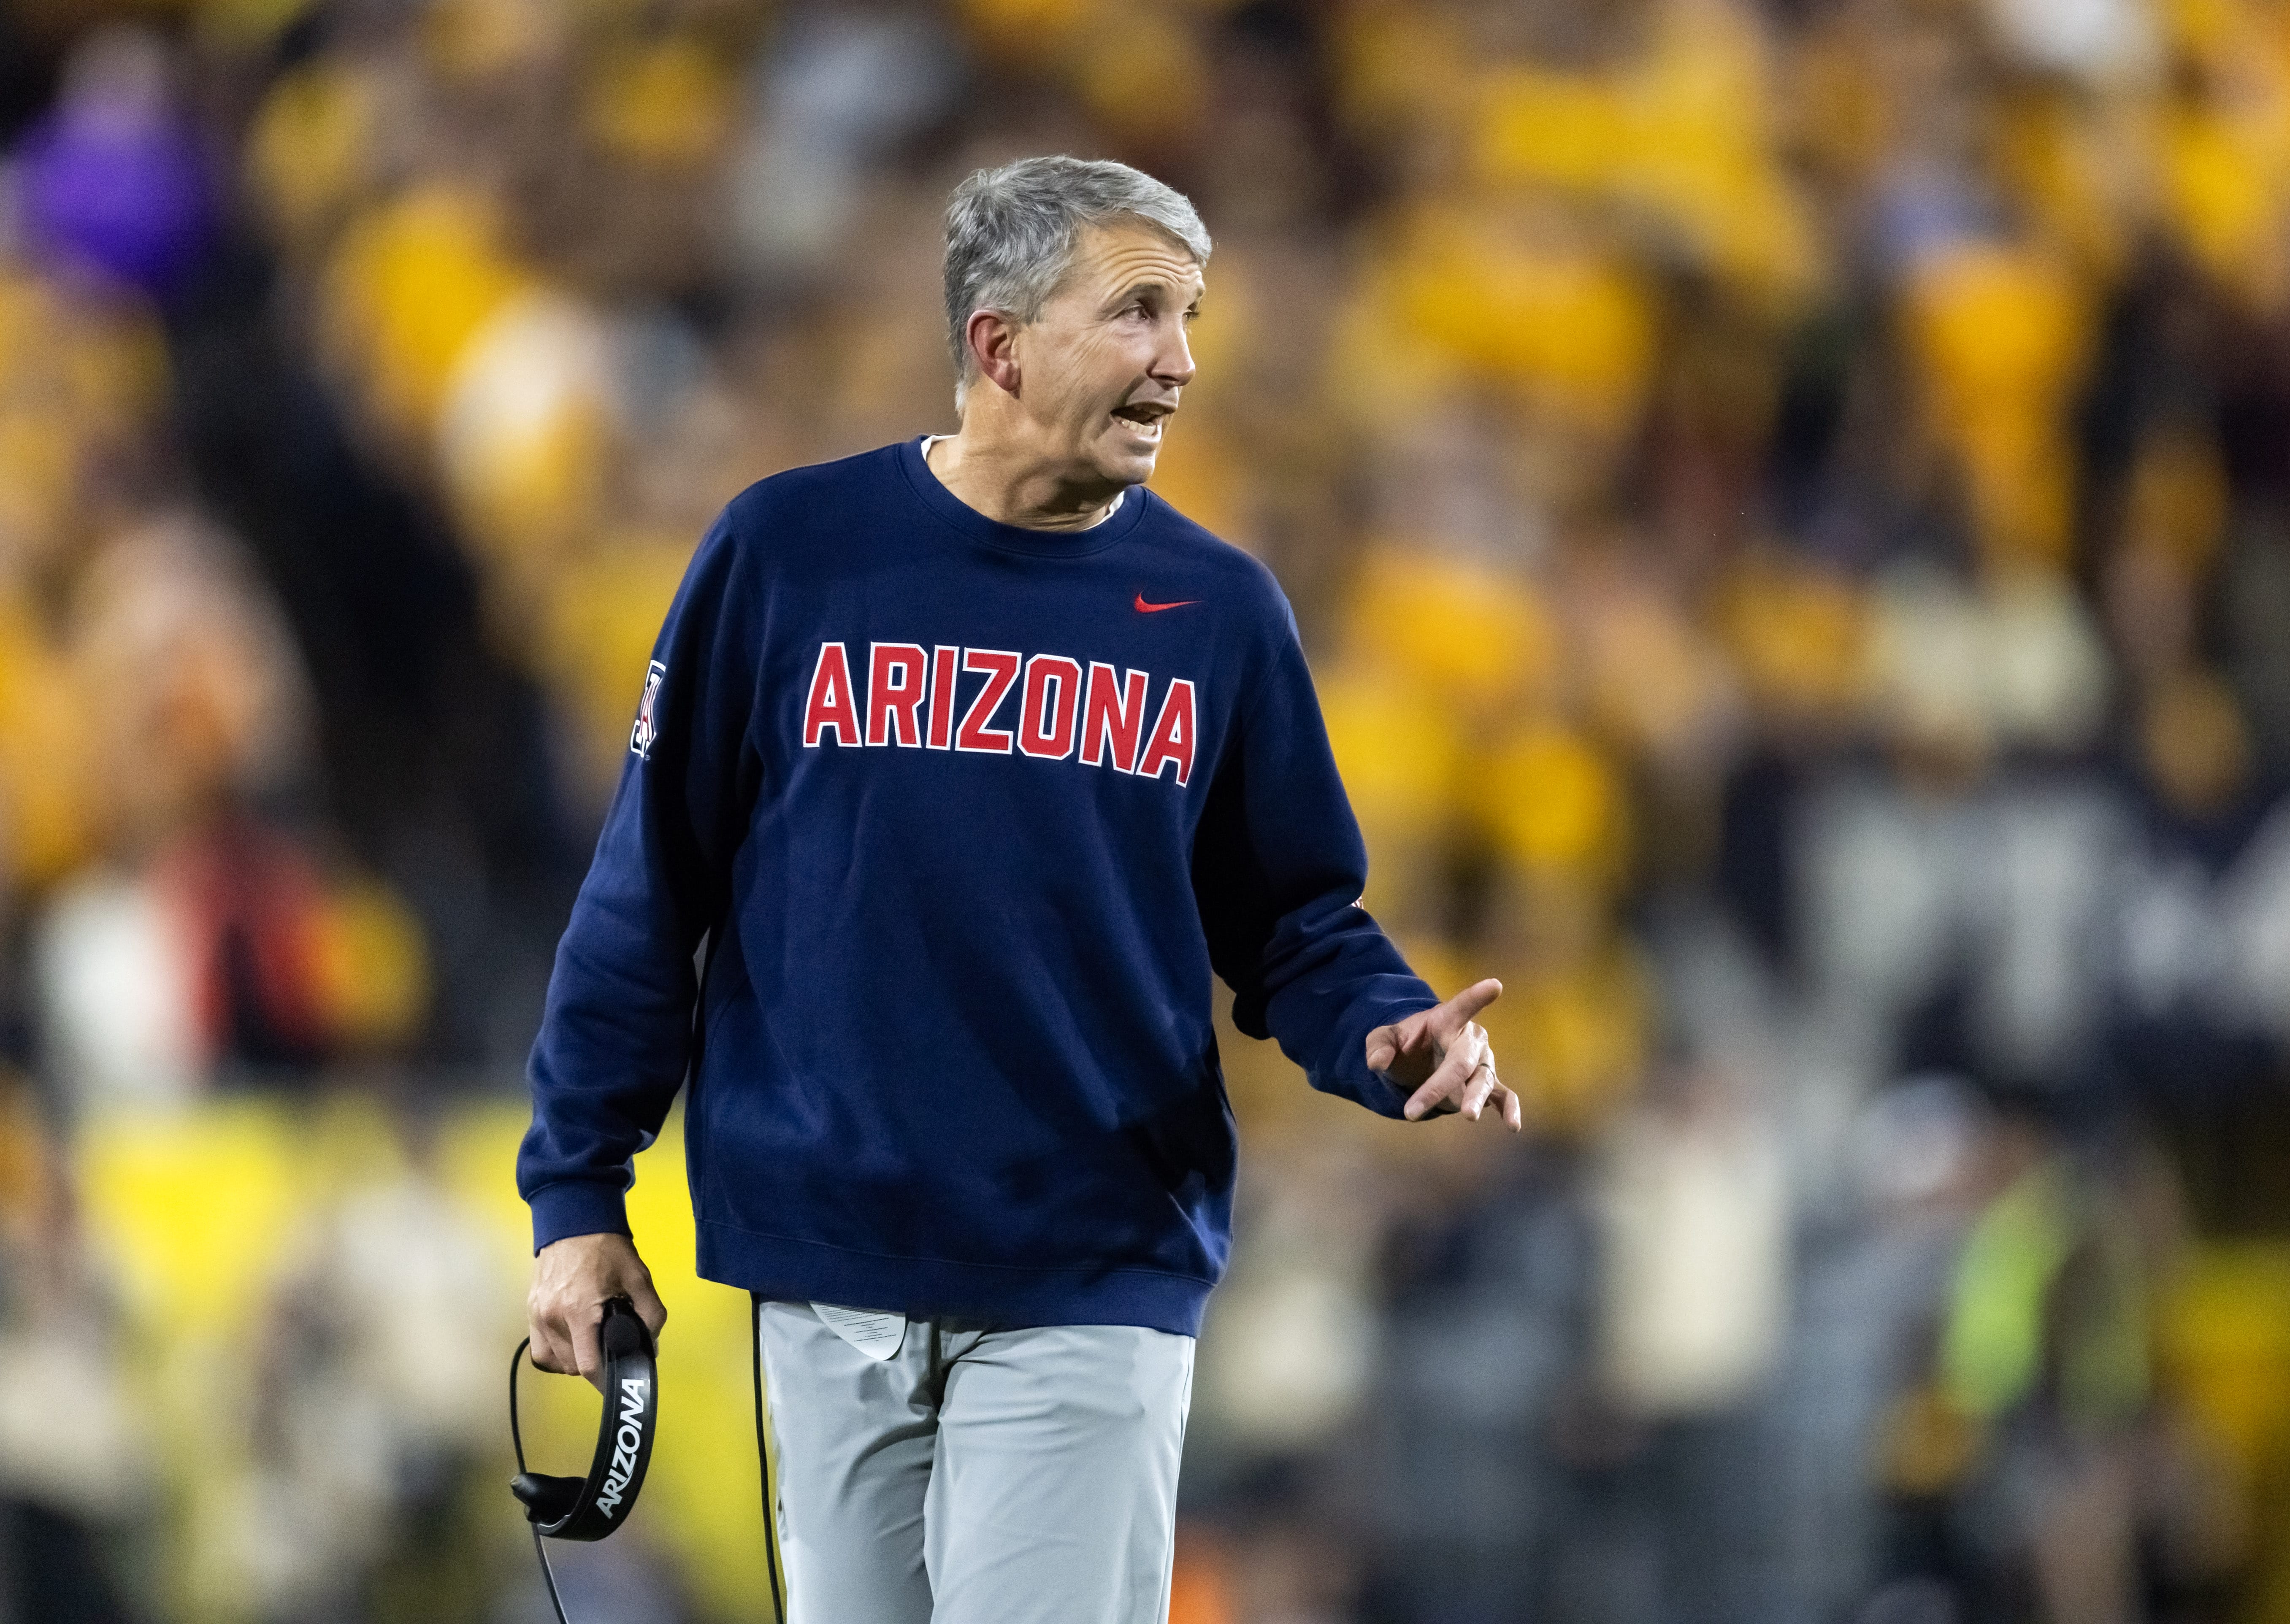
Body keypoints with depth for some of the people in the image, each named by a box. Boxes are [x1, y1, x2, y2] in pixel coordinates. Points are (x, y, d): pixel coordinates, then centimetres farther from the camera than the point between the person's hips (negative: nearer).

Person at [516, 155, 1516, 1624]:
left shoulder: (1220, 608, 4)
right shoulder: (789, 553, -2)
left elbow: (1291, 919, 9)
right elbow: (651, 891, 3)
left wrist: (1387, 1037, -13)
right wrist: (578, 1191, 2)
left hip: (1093, 1283, 0)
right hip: (829, 1265, 0)